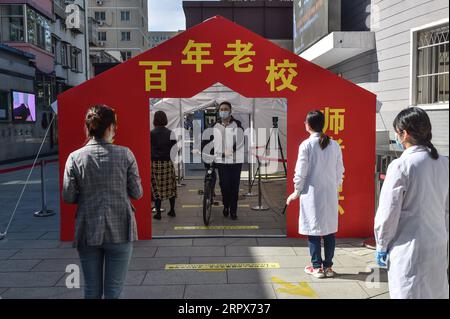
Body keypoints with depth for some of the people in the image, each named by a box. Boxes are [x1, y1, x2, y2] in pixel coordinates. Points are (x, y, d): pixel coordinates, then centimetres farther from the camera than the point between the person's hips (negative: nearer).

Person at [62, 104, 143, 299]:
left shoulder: (75, 157, -5)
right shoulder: (125, 154, -9)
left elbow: (68, 197, -3)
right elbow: (137, 193, -4)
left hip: (87, 231, 2)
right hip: (119, 230, -2)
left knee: (92, 290, 16)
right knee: (113, 290, 9)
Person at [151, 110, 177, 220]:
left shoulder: (151, 134, -7)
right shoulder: (170, 133, -1)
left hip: (155, 163, -2)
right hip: (168, 163, 2)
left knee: (157, 187, 4)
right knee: (170, 187, 12)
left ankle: (158, 213, 8)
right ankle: (172, 210, 20)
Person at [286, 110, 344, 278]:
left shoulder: (306, 145, -11)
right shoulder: (335, 145, 2)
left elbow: (300, 173, -9)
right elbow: (339, 171, 6)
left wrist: (296, 192, 4)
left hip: (312, 193, -4)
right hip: (331, 193, 4)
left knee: (313, 229, 6)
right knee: (330, 229, 11)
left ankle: (317, 267, 12)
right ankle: (328, 266, 19)